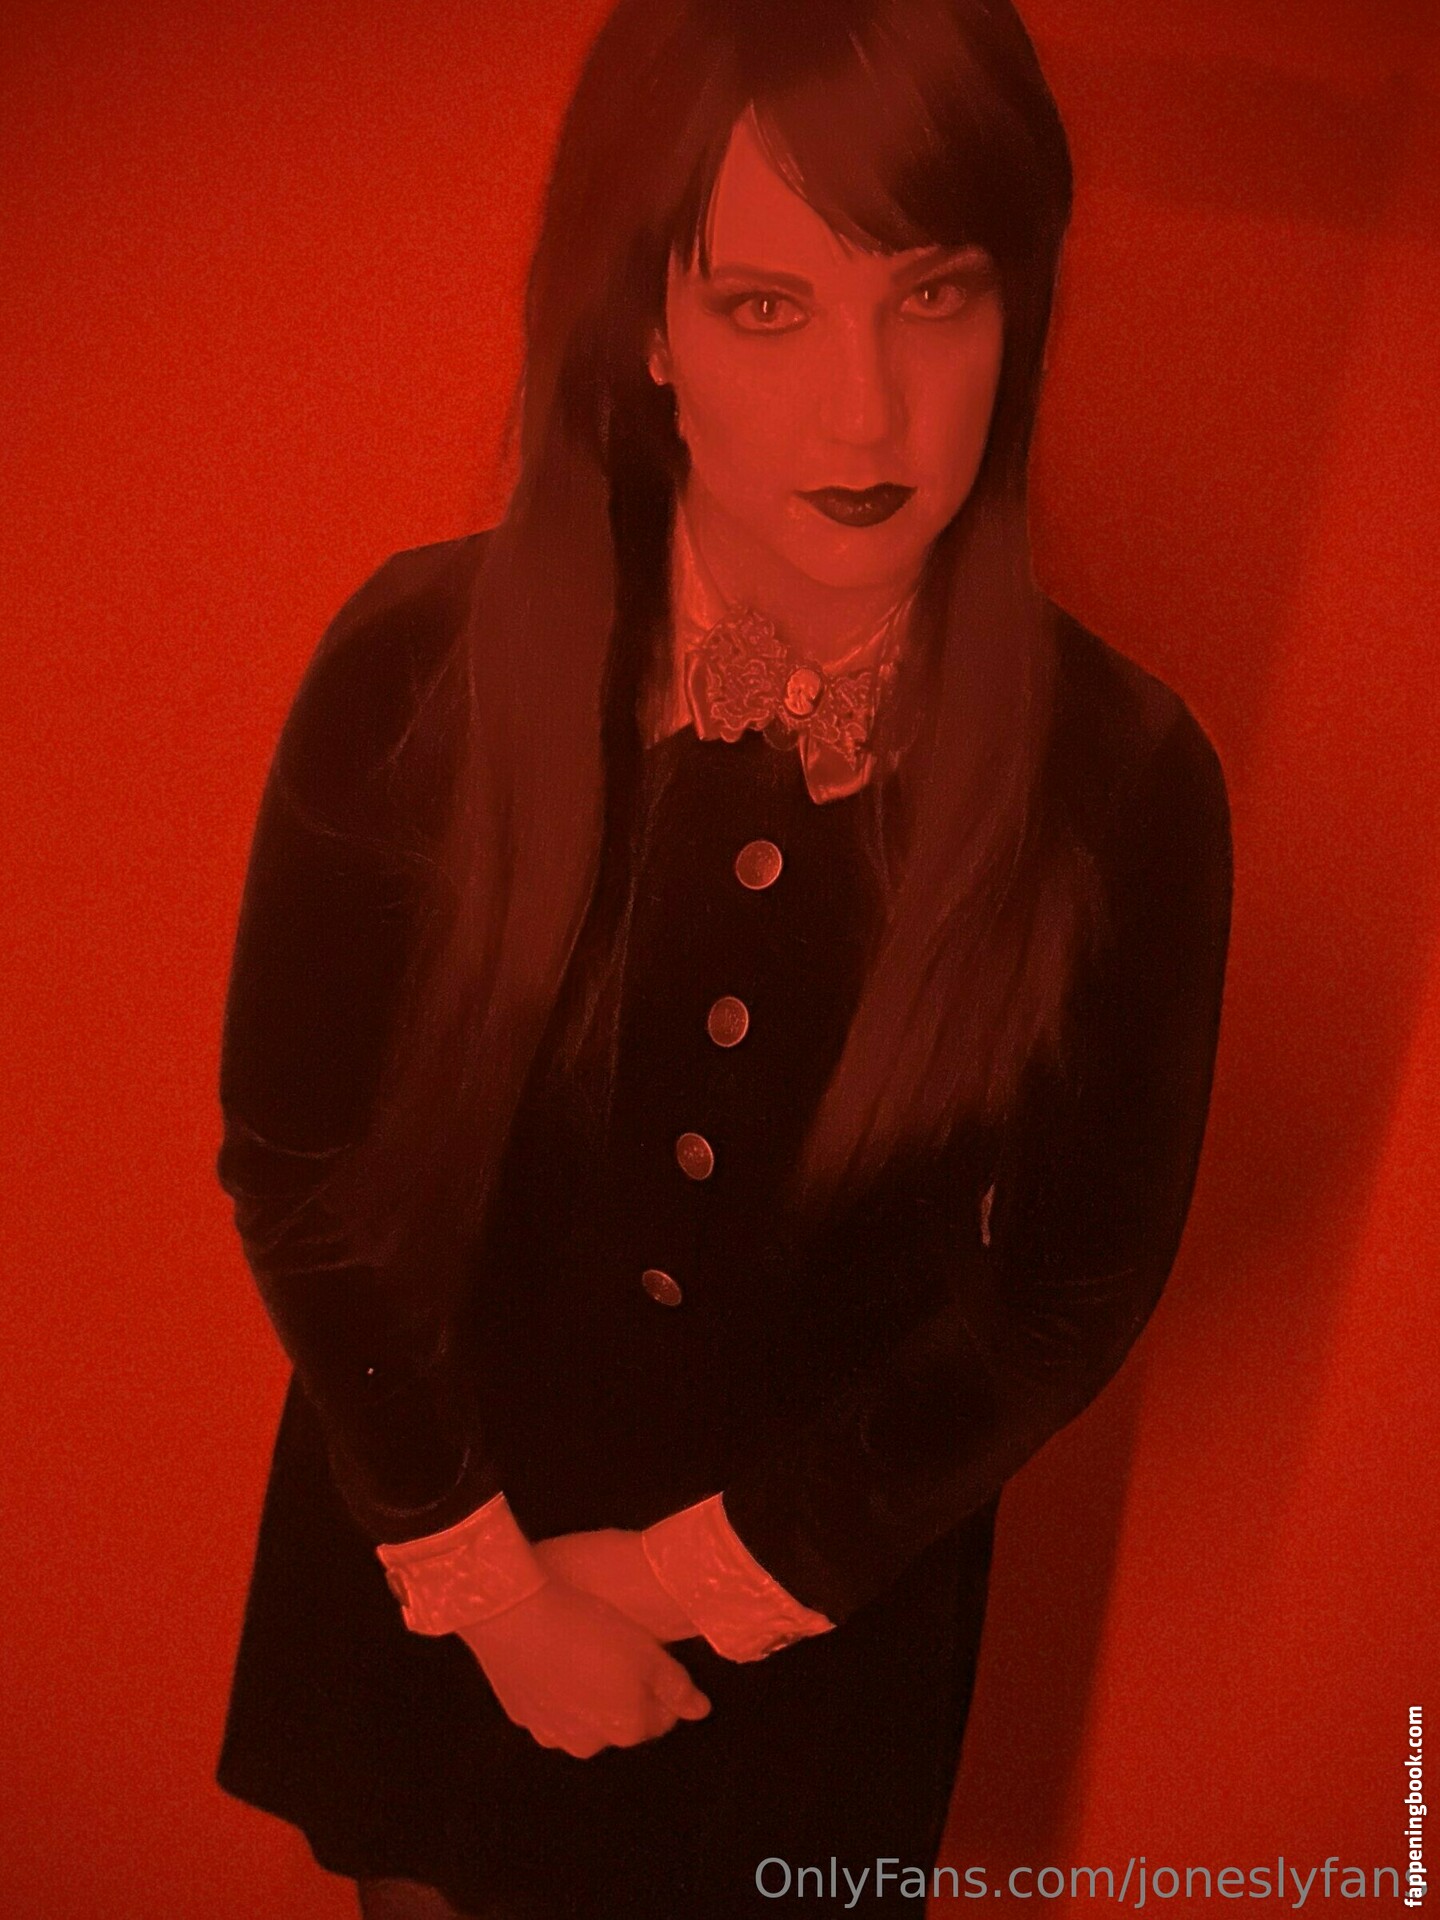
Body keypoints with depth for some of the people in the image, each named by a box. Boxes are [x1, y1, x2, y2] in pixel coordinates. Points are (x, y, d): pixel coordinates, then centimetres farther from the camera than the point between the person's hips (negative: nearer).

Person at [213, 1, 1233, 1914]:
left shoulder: (1121, 778, -21)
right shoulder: (418, 670, -21)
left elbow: (1081, 1277, -10)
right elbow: (295, 1164, -11)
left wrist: (702, 1573, -10)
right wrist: (490, 1579, -10)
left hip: (824, 1602, 0)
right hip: (425, 1579, 1)